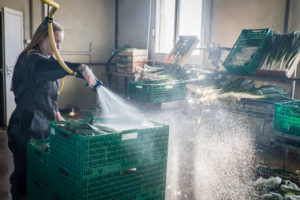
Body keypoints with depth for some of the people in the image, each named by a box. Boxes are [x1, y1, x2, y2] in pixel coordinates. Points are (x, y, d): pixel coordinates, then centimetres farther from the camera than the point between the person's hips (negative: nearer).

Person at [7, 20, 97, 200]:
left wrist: (56, 114, 12)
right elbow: (49, 67, -39)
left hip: (46, 125, 9)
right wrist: (81, 68, -52)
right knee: (25, 173, 0)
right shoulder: (29, 59, -14)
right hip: (28, 127, -8)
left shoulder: (47, 60, 16)